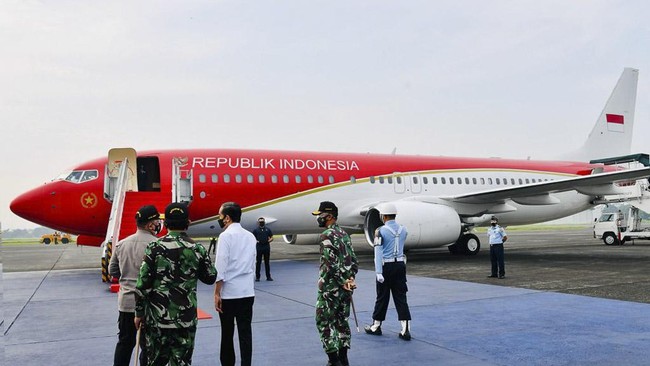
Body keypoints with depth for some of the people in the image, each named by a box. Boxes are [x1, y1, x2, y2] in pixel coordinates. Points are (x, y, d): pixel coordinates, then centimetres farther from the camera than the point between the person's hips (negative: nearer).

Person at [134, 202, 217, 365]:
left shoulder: (154, 248, -7)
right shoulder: (198, 249, -3)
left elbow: (142, 284, -7)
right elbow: (210, 278, 8)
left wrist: (139, 313, 3)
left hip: (157, 317, 0)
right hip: (186, 318, 1)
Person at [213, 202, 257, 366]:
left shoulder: (226, 236, -9)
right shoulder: (250, 236, 9)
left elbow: (220, 267, -12)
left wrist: (217, 293, -9)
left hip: (229, 292, -5)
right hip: (247, 291, 5)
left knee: (227, 333, 9)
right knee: (245, 332, 5)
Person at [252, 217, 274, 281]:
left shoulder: (268, 229, 10)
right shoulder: (256, 230, 6)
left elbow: (272, 238, 12)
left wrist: (269, 240, -8)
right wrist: (256, 241, -13)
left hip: (267, 247, 2)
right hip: (259, 248, -1)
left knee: (267, 263, 6)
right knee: (258, 263, 1)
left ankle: (268, 277, 10)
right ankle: (257, 277, 8)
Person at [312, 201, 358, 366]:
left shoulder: (327, 235, -15)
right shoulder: (344, 234, 12)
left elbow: (331, 263, -22)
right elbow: (354, 260, 11)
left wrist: (343, 281, -14)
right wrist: (350, 278, 2)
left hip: (330, 287, -8)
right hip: (345, 287, 8)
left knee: (325, 323, 1)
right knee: (342, 321, 15)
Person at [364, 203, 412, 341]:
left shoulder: (380, 231, -12)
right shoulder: (403, 229, 3)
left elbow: (378, 253, -17)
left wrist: (378, 272, -18)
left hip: (386, 267, -4)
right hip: (400, 265, 4)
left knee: (382, 297, 8)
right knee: (401, 297, 5)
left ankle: (376, 326, 23)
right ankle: (406, 330, 1)